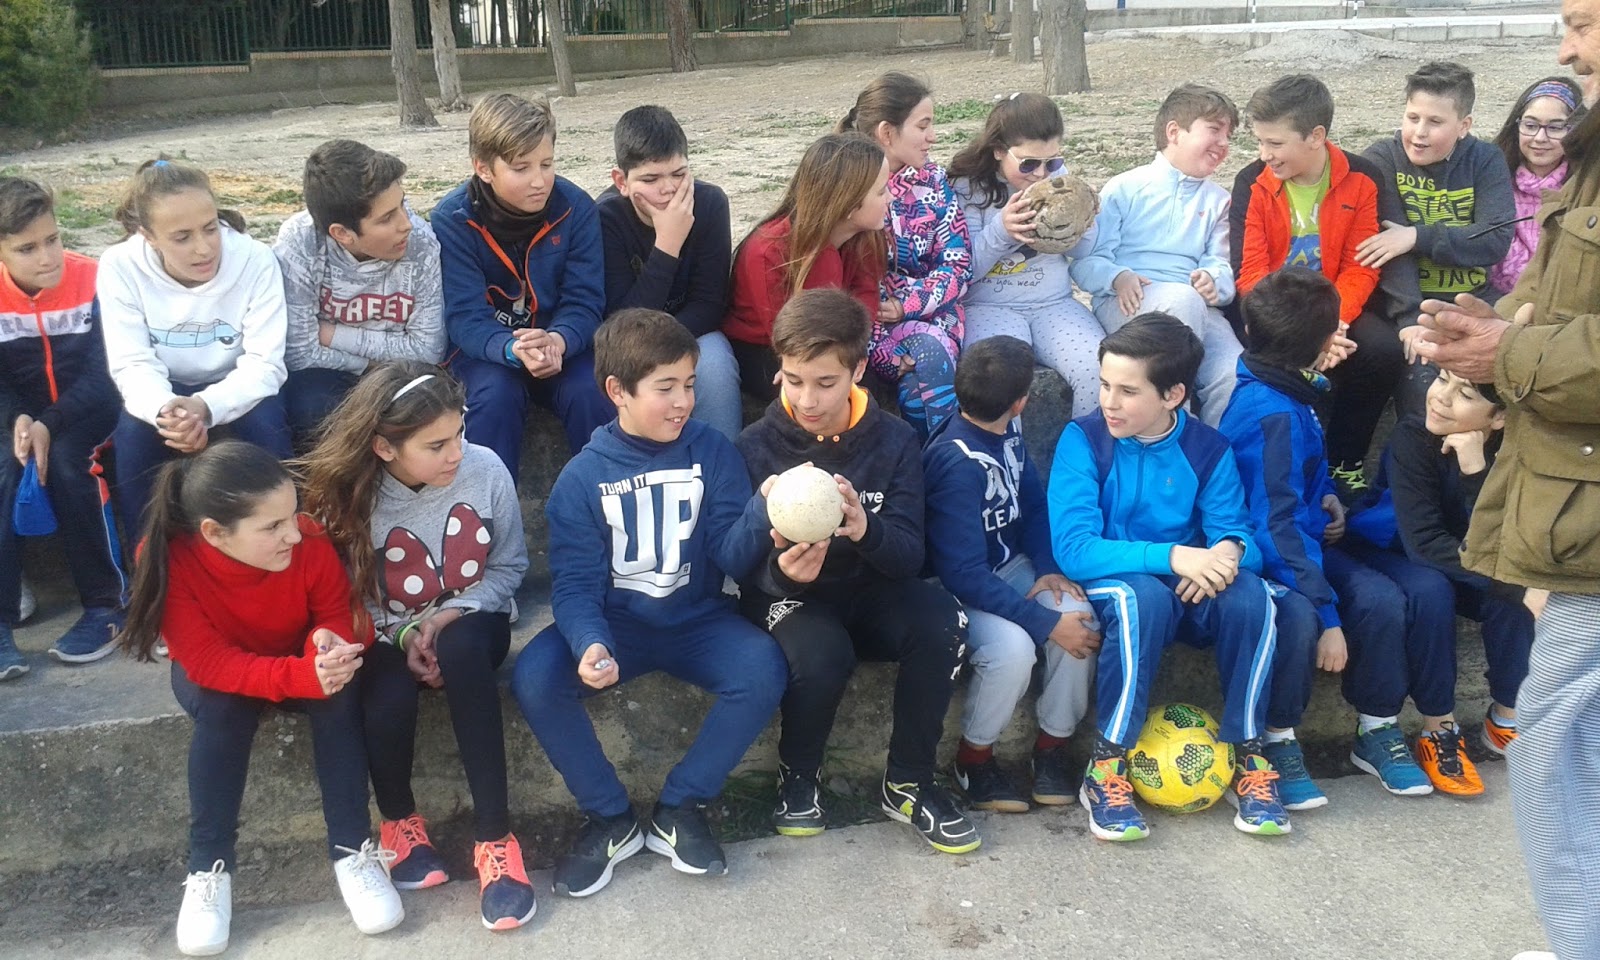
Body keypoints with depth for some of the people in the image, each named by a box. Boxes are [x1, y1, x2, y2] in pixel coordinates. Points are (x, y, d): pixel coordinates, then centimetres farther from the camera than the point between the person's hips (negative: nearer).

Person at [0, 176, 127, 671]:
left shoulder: (91, 280, -13)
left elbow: (102, 373, -16)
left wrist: (50, 424, -27)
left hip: (88, 410, -2)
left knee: (67, 461, -32)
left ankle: (106, 605, -19)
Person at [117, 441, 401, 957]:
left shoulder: (310, 541, -30)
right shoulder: (166, 559, -33)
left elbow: (338, 616, -15)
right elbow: (208, 662, -33)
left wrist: (328, 644, -40)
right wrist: (301, 676, -48)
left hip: (299, 659, 1)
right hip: (215, 674, -1)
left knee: (340, 693, -28)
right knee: (221, 707, -32)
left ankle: (352, 850, -16)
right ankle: (209, 867, -14)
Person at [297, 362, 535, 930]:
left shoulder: (485, 469, -17)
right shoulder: (351, 493, -16)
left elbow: (509, 566, -4)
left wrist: (449, 615, -18)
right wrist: (403, 634, -20)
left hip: (468, 621, 0)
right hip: (387, 634, 0)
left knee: (460, 650, -36)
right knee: (388, 701, -32)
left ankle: (494, 837, -29)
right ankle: (399, 821, 3)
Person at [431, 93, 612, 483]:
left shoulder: (576, 207, -12)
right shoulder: (451, 219, -15)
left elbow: (584, 301, -14)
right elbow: (466, 318, -20)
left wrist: (558, 341, -37)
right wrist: (513, 349, -42)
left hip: (561, 344, 1)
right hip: (487, 348, -1)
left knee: (589, 390, -28)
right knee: (495, 393, -32)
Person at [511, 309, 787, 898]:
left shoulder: (712, 452, -3)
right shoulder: (583, 477, -5)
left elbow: (732, 557, -9)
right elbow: (575, 583, -10)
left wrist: (760, 514, -33)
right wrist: (588, 644, -32)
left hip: (696, 622, 1)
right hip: (613, 625, 0)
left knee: (763, 671, -28)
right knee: (533, 680, -27)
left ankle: (680, 809, -6)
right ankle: (610, 818, -4)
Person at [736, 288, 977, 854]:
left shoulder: (894, 440, -3)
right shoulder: (755, 447, -7)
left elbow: (909, 554, -11)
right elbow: (748, 568, -8)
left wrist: (867, 530, -35)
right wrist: (781, 572, -33)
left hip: (871, 594, 2)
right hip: (787, 596, -2)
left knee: (942, 620, -29)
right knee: (821, 653, -36)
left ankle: (907, 783, -8)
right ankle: (798, 776, -2)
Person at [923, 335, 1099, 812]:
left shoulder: (1006, 430, -5)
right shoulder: (957, 462, -29)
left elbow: (1034, 501, 8)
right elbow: (965, 576, -29)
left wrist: (1048, 568, -9)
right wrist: (1046, 624, -29)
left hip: (1009, 567, 7)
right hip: (957, 590, -7)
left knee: (1079, 616, -19)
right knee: (1013, 647, -33)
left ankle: (1053, 745, 0)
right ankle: (973, 757, -5)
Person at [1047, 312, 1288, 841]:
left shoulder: (1208, 448, -1)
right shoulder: (1084, 439, -11)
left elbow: (1239, 535, -4)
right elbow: (1073, 549, -21)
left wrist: (1230, 551, -30)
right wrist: (1172, 556, -32)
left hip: (1189, 598, 3)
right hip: (1111, 593, -3)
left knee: (1250, 596, -28)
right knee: (1140, 595, -37)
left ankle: (1247, 755, -10)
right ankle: (1105, 767, -24)